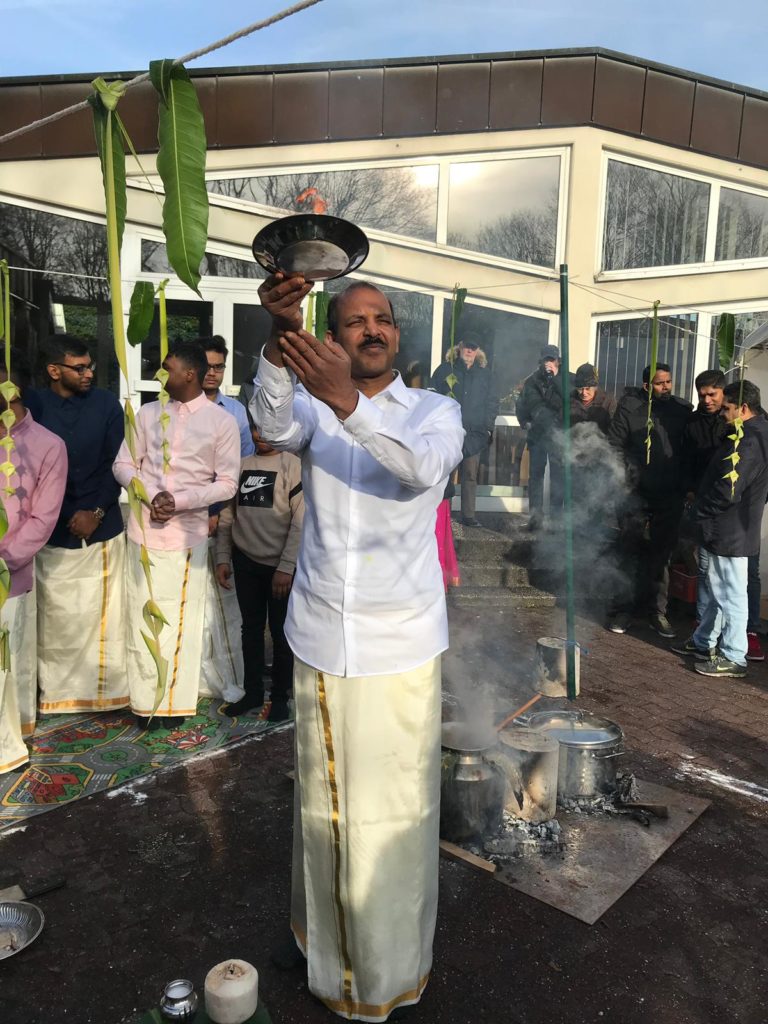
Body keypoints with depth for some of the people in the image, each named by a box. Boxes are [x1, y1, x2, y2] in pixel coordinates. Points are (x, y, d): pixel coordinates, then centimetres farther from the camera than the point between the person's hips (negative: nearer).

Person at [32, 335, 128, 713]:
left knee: (102, 615, 5)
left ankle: (105, 690, 19)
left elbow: (116, 465, -1)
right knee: (56, 616, 7)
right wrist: (66, 515, -7)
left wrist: (95, 512, -10)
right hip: (53, 529, 1)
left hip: (101, 527, 0)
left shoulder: (106, 403, 0)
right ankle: (56, 692, 22)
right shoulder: (34, 406, 0)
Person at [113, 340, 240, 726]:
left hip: (187, 533, -3)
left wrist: (179, 501, -15)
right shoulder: (148, 413, 7)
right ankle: (144, 700, 21)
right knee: (141, 618, 8)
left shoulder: (222, 422, -3)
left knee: (180, 621, 5)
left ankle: (175, 702, 19)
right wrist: (151, 494, -12)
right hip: (144, 530, 3)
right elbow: (123, 465, 7)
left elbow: (227, 483, -4)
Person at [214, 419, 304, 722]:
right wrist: (223, 558, 6)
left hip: (281, 565, -4)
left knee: (281, 632, 6)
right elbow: (227, 515, 12)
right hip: (246, 562, 5)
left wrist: (286, 566, -16)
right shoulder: (240, 466, 8)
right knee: (251, 629, 14)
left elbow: (301, 521, -13)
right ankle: (252, 691, 27)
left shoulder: (292, 466, -7)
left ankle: (280, 696, 20)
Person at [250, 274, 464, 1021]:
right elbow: (274, 425, -18)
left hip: (401, 643, -1)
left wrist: (349, 404, -35)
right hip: (320, 638, 2)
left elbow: (425, 466, -22)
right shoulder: (313, 404, 6)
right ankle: (328, 940, 37)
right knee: (323, 799, 13)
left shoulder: (436, 409, 1)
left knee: (394, 806, 7)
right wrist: (279, 337, -35)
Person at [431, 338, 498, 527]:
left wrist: (489, 427, 6)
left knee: (470, 475, 1)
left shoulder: (484, 373, 15)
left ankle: (468, 515, 6)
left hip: (474, 433, 2)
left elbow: (492, 403, 15)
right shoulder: (445, 369, 8)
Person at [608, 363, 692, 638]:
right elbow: (614, 445, -1)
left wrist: (685, 486, 3)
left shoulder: (683, 409, 5)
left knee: (662, 554, 9)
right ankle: (625, 609, 13)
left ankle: (657, 611, 19)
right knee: (631, 552, 3)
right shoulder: (630, 407, -1)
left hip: (670, 496, 2)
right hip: (637, 493, -2)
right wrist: (625, 476, -10)